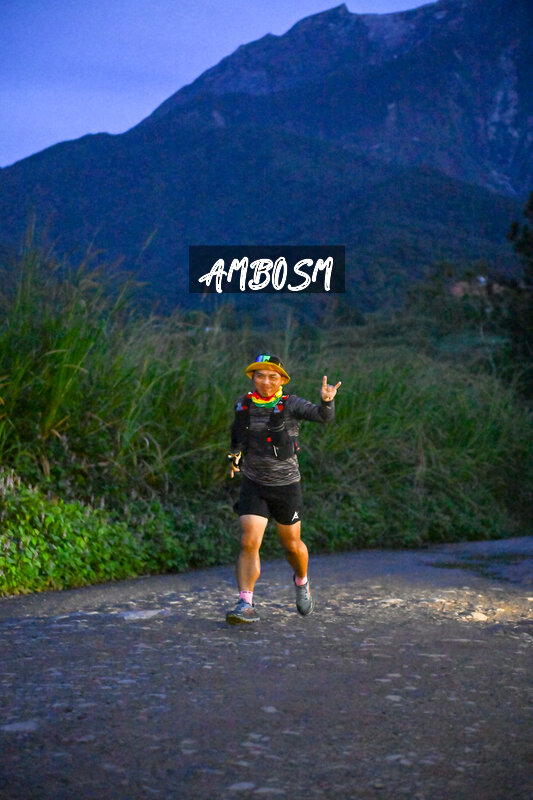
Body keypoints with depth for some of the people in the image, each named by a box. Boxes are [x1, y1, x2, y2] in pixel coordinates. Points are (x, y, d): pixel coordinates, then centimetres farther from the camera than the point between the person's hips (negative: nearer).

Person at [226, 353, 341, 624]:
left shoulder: (290, 404, -12)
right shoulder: (243, 404, 0)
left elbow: (323, 416, -30)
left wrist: (327, 401, -49)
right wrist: (235, 456, 20)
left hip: (286, 486, -2)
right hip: (253, 486, 2)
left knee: (292, 545, 14)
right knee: (249, 543, -14)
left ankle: (301, 582, 44)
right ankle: (246, 605, -12)